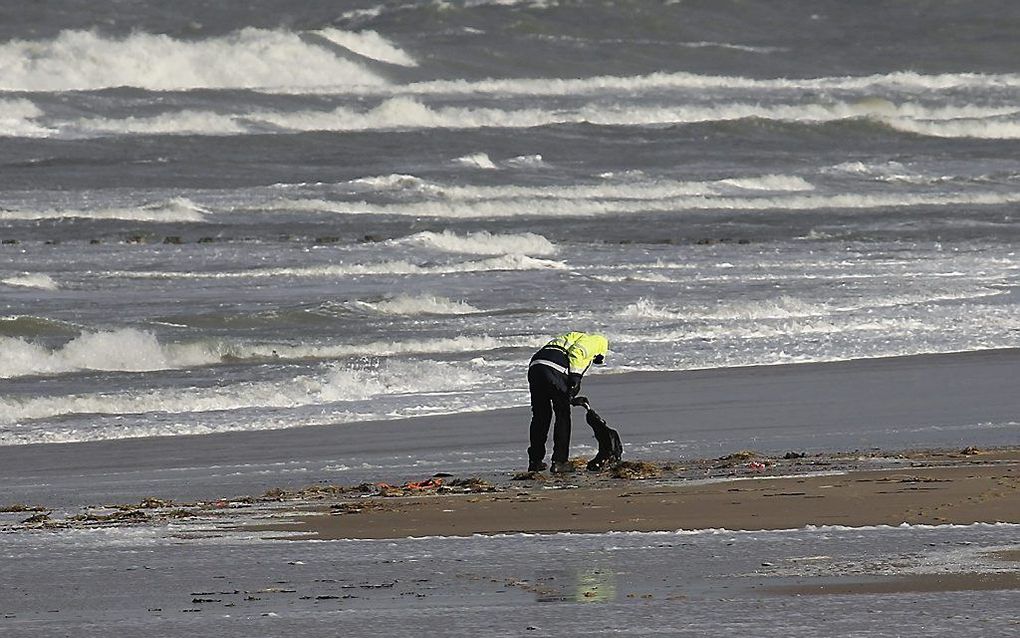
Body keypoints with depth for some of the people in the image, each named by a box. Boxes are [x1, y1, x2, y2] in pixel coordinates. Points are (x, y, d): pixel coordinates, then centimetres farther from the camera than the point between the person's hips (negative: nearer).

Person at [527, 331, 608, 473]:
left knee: (540, 416, 18)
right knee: (563, 416, 4)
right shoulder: (596, 341, 13)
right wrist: (575, 377, -10)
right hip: (554, 369, -8)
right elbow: (576, 352, -8)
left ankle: (535, 461, 23)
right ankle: (559, 461, 2)